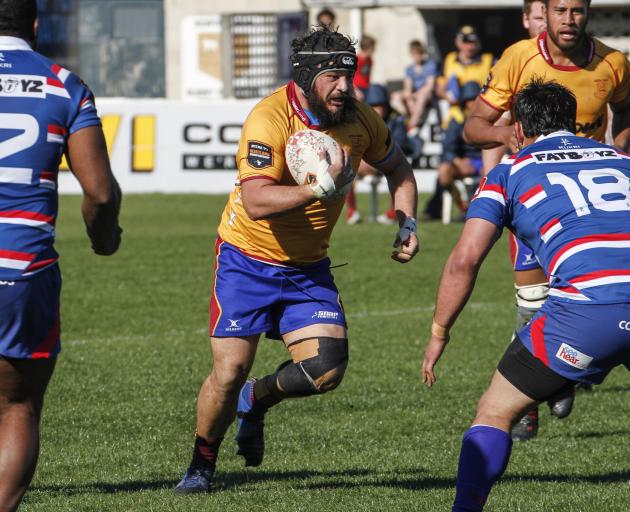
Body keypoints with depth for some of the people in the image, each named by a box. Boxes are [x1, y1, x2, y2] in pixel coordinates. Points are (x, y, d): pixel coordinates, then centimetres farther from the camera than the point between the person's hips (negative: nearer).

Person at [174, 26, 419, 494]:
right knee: (230, 371, -9)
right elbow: (256, 202, -34)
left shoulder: (360, 119, -6)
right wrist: (321, 189, -42)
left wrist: (407, 223, 2)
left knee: (327, 371, -11)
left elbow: (397, 168, 15)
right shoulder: (269, 119, -24)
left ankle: (256, 401, 21)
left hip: (309, 268, 5)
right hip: (248, 260, -4)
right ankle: (202, 464, 16)